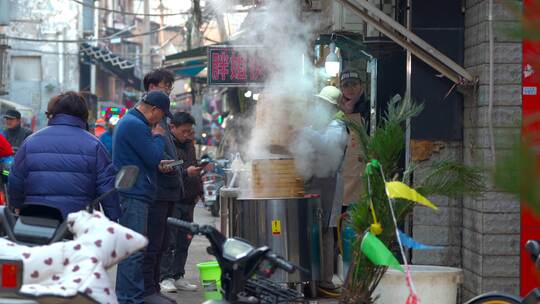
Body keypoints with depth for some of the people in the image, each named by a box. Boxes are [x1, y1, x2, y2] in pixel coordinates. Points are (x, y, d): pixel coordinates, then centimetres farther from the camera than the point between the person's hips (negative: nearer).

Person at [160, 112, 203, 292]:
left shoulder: (189, 144, 18)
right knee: (169, 241, -7)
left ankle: (178, 277, 15)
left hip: (188, 201, 8)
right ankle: (166, 278, -3)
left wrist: (198, 191, 18)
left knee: (184, 242, 9)